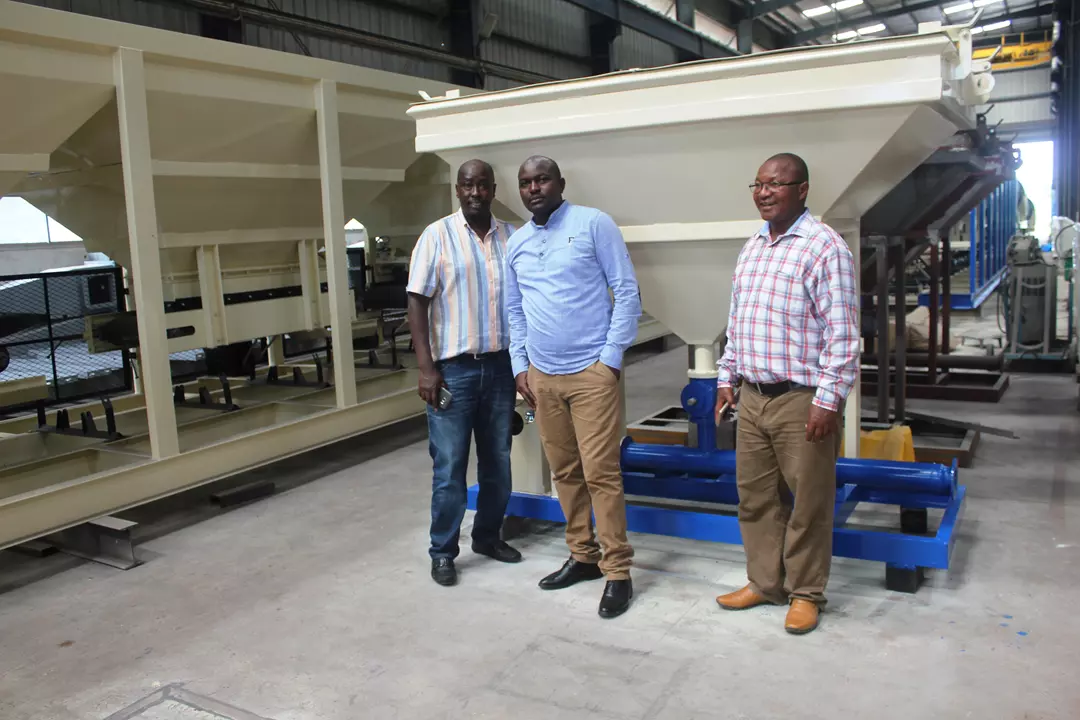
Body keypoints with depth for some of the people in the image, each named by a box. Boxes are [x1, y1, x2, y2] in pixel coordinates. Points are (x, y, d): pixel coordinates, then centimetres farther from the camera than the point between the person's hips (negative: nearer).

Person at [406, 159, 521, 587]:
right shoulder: (437, 235, -4)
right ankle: (442, 552, 16)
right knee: (449, 465, 2)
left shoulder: (511, 236, 7)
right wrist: (425, 367, -12)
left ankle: (488, 536, 30)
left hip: (501, 365, 4)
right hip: (454, 368, -4)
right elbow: (417, 302, -6)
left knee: (498, 461, 13)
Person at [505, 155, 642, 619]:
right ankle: (582, 557, 25)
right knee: (565, 473, 12)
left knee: (600, 473, -5)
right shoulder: (515, 243, 13)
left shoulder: (593, 224, -4)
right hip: (541, 376, 6)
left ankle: (618, 572, 6)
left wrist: (612, 356, -11)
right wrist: (520, 366, 11)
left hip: (591, 372, -5)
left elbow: (627, 292, -6)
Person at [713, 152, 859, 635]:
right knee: (755, 496, 14)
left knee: (808, 502, 5)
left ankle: (806, 593, 21)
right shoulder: (752, 247, 14)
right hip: (752, 397, 7)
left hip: (802, 401, -7)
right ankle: (765, 582, 29)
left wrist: (830, 400, -18)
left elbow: (842, 333, -14)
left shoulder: (824, 246, -10)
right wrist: (727, 378, 17)